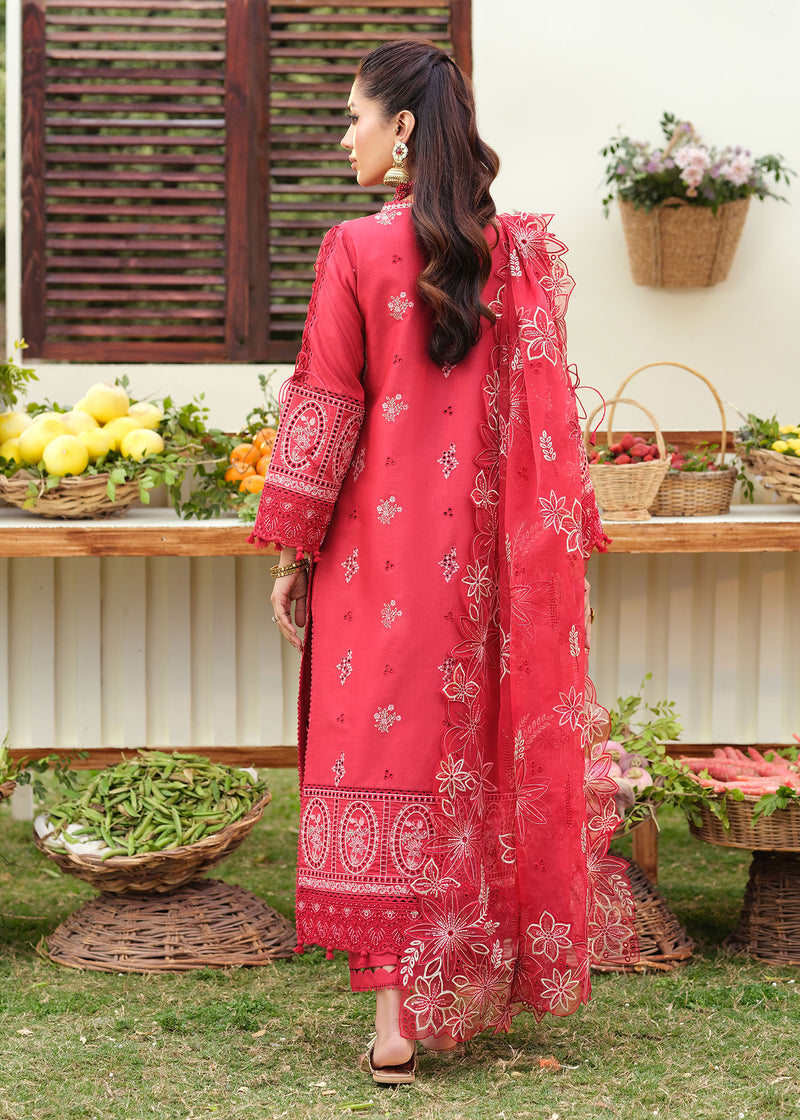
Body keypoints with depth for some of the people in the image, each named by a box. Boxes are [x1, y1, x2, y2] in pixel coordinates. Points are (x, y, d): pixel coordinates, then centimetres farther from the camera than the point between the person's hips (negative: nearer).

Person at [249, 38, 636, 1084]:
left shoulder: (357, 252, -9)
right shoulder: (524, 252, 1)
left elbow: (323, 411, -7)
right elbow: (546, 409, 4)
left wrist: (293, 554, 0)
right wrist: (560, 538, 11)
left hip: (380, 544, -3)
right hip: (485, 556, 4)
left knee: (382, 758, 1)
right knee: (478, 748, 14)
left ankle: (394, 1016, -3)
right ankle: (472, 985, 23)